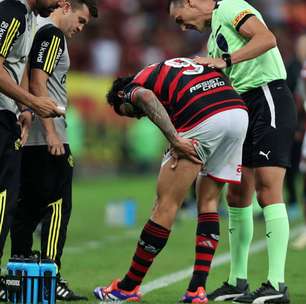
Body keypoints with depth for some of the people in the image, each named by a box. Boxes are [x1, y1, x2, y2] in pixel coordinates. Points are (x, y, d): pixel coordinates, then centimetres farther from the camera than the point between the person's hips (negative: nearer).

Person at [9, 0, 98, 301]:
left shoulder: (37, 29, 19)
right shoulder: (52, 33, -9)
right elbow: (38, 83, -17)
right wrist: (51, 132, -19)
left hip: (27, 138, 9)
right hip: (47, 138, -9)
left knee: (27, 208, 10)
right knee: (57, 207, -8)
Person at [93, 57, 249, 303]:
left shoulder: (132, 88, 15)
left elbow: (147, 98, -10)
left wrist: (175, 140, -16)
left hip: (204, 120, -6)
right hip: (239, 110, 6)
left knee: (166, 204, 2)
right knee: (208, 200, 17)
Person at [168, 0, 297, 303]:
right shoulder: (214, 35, 23)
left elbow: (267, 39, -20)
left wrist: (225, 60, -17)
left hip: (268, 99, -10)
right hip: (244, 108, 10)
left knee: (268, 190, -14)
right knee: (238, 195, 9)